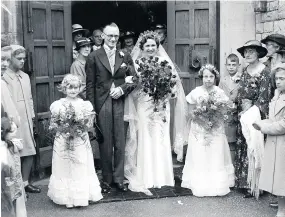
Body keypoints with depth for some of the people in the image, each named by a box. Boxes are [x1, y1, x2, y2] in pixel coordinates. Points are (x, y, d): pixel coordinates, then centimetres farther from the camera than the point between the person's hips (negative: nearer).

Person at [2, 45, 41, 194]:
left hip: (26, 121, 7)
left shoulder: (25, 76, 13)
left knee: (29, 152, 10)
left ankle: (25, 182, 24)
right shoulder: (4, 77, -9)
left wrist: (32, 116, 15)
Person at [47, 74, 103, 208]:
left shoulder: (85, 105, -1)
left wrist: (82, 124, -19)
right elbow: (53, 124, 0)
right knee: (65, 167, 5)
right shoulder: (58, 105, -2)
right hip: (63, 141, 0)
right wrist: (64, 129, -16)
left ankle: (82, 195, 18)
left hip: (80, 141, 0)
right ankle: (67, 197, 15)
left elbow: (89, 124, 0)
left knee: (81, 167, 5)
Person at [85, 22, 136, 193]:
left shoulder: (125, 56, 10)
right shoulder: (94, 57, 2)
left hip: (120, 102, 2)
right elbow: (90, 84, 0)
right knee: (105, 143, 5)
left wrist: (122, 88, -8)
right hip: (102, 104, -2)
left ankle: (119, 178, 18)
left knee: (120, 143, 6)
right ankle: (107, 179, 18)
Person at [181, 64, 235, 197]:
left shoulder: (220, 92, -1)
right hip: (199, 131, -1)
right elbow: (191, 112, 1)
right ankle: (200, 185, 11)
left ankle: (217, 185, 15)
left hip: (216, 130, 1)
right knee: (200, 158, 1)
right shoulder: (196, 92, -4)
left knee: (216, 157, 4)